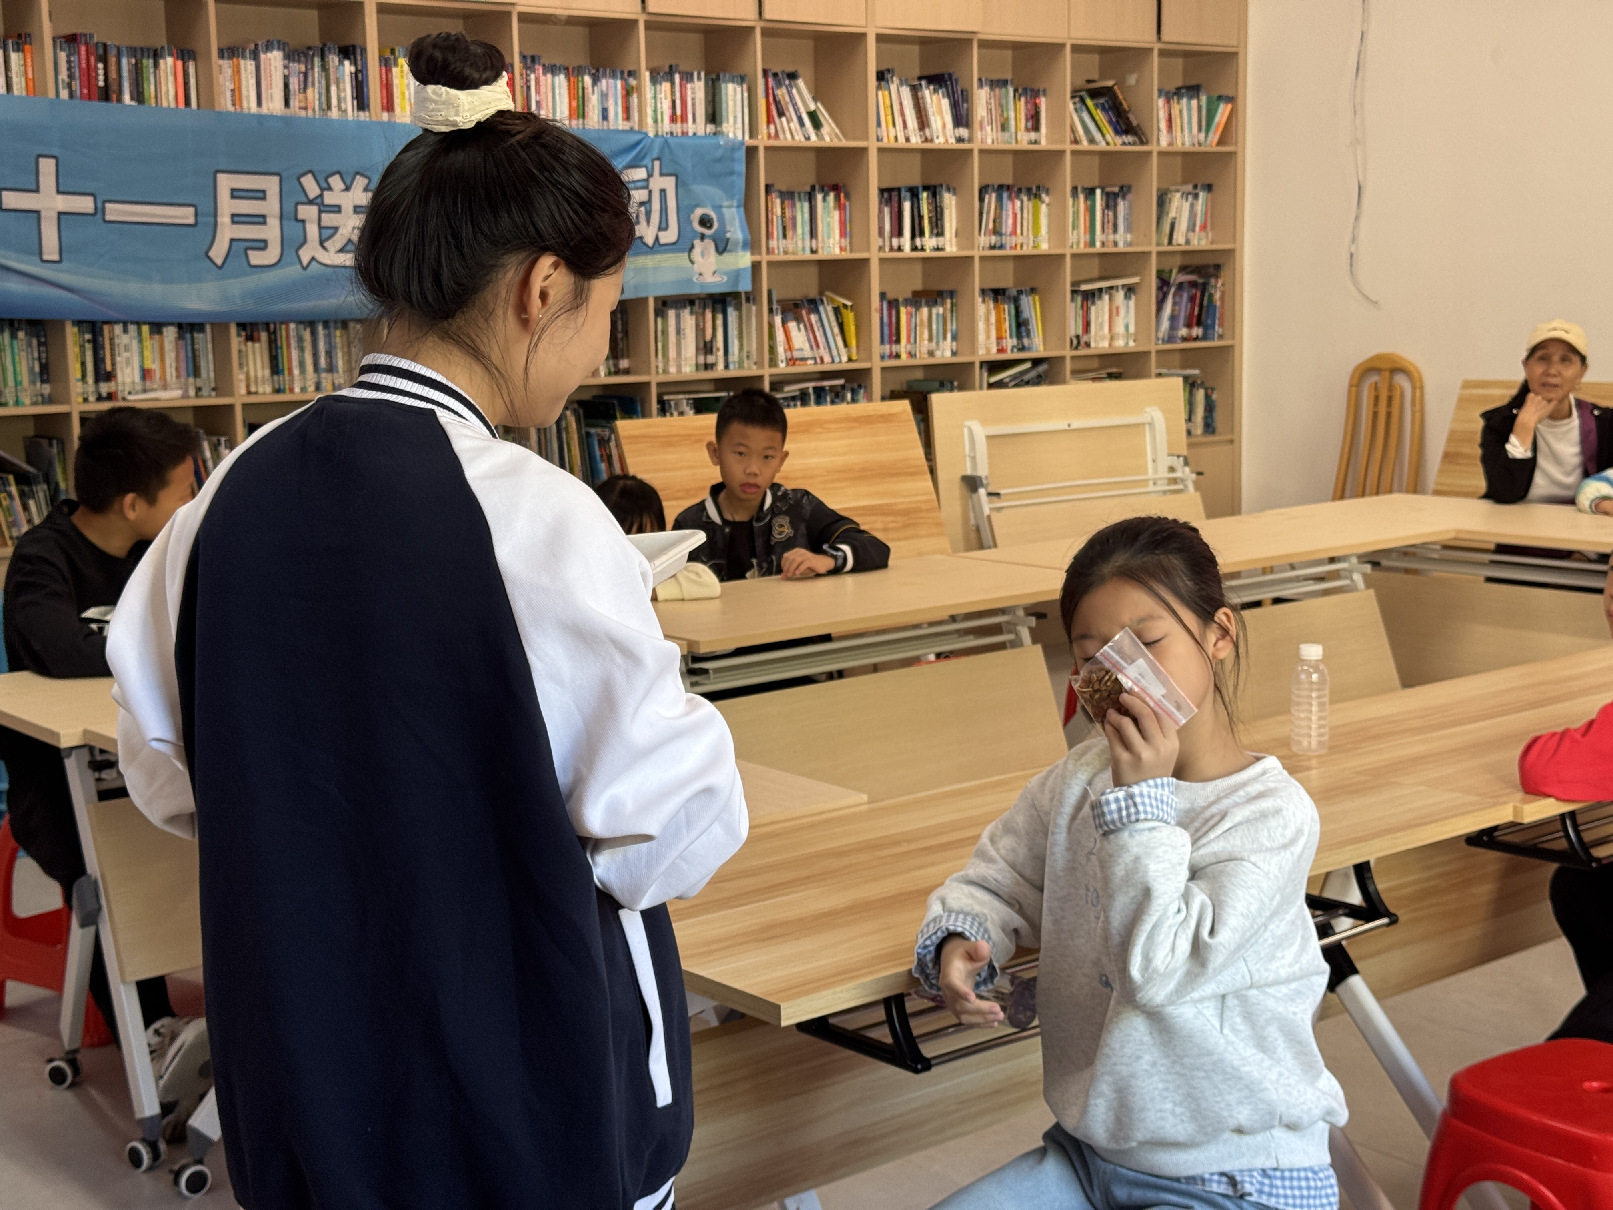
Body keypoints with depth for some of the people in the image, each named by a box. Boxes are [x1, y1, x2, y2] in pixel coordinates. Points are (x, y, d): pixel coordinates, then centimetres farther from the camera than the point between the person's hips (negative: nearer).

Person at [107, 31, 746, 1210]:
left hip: (308, 1074, 5)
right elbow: (674, 836, -17)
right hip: (528, 1092, -5)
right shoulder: (534, 519, -22)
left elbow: (168, 777, 7)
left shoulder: (234, 494, -5)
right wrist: (654, 686, 0)